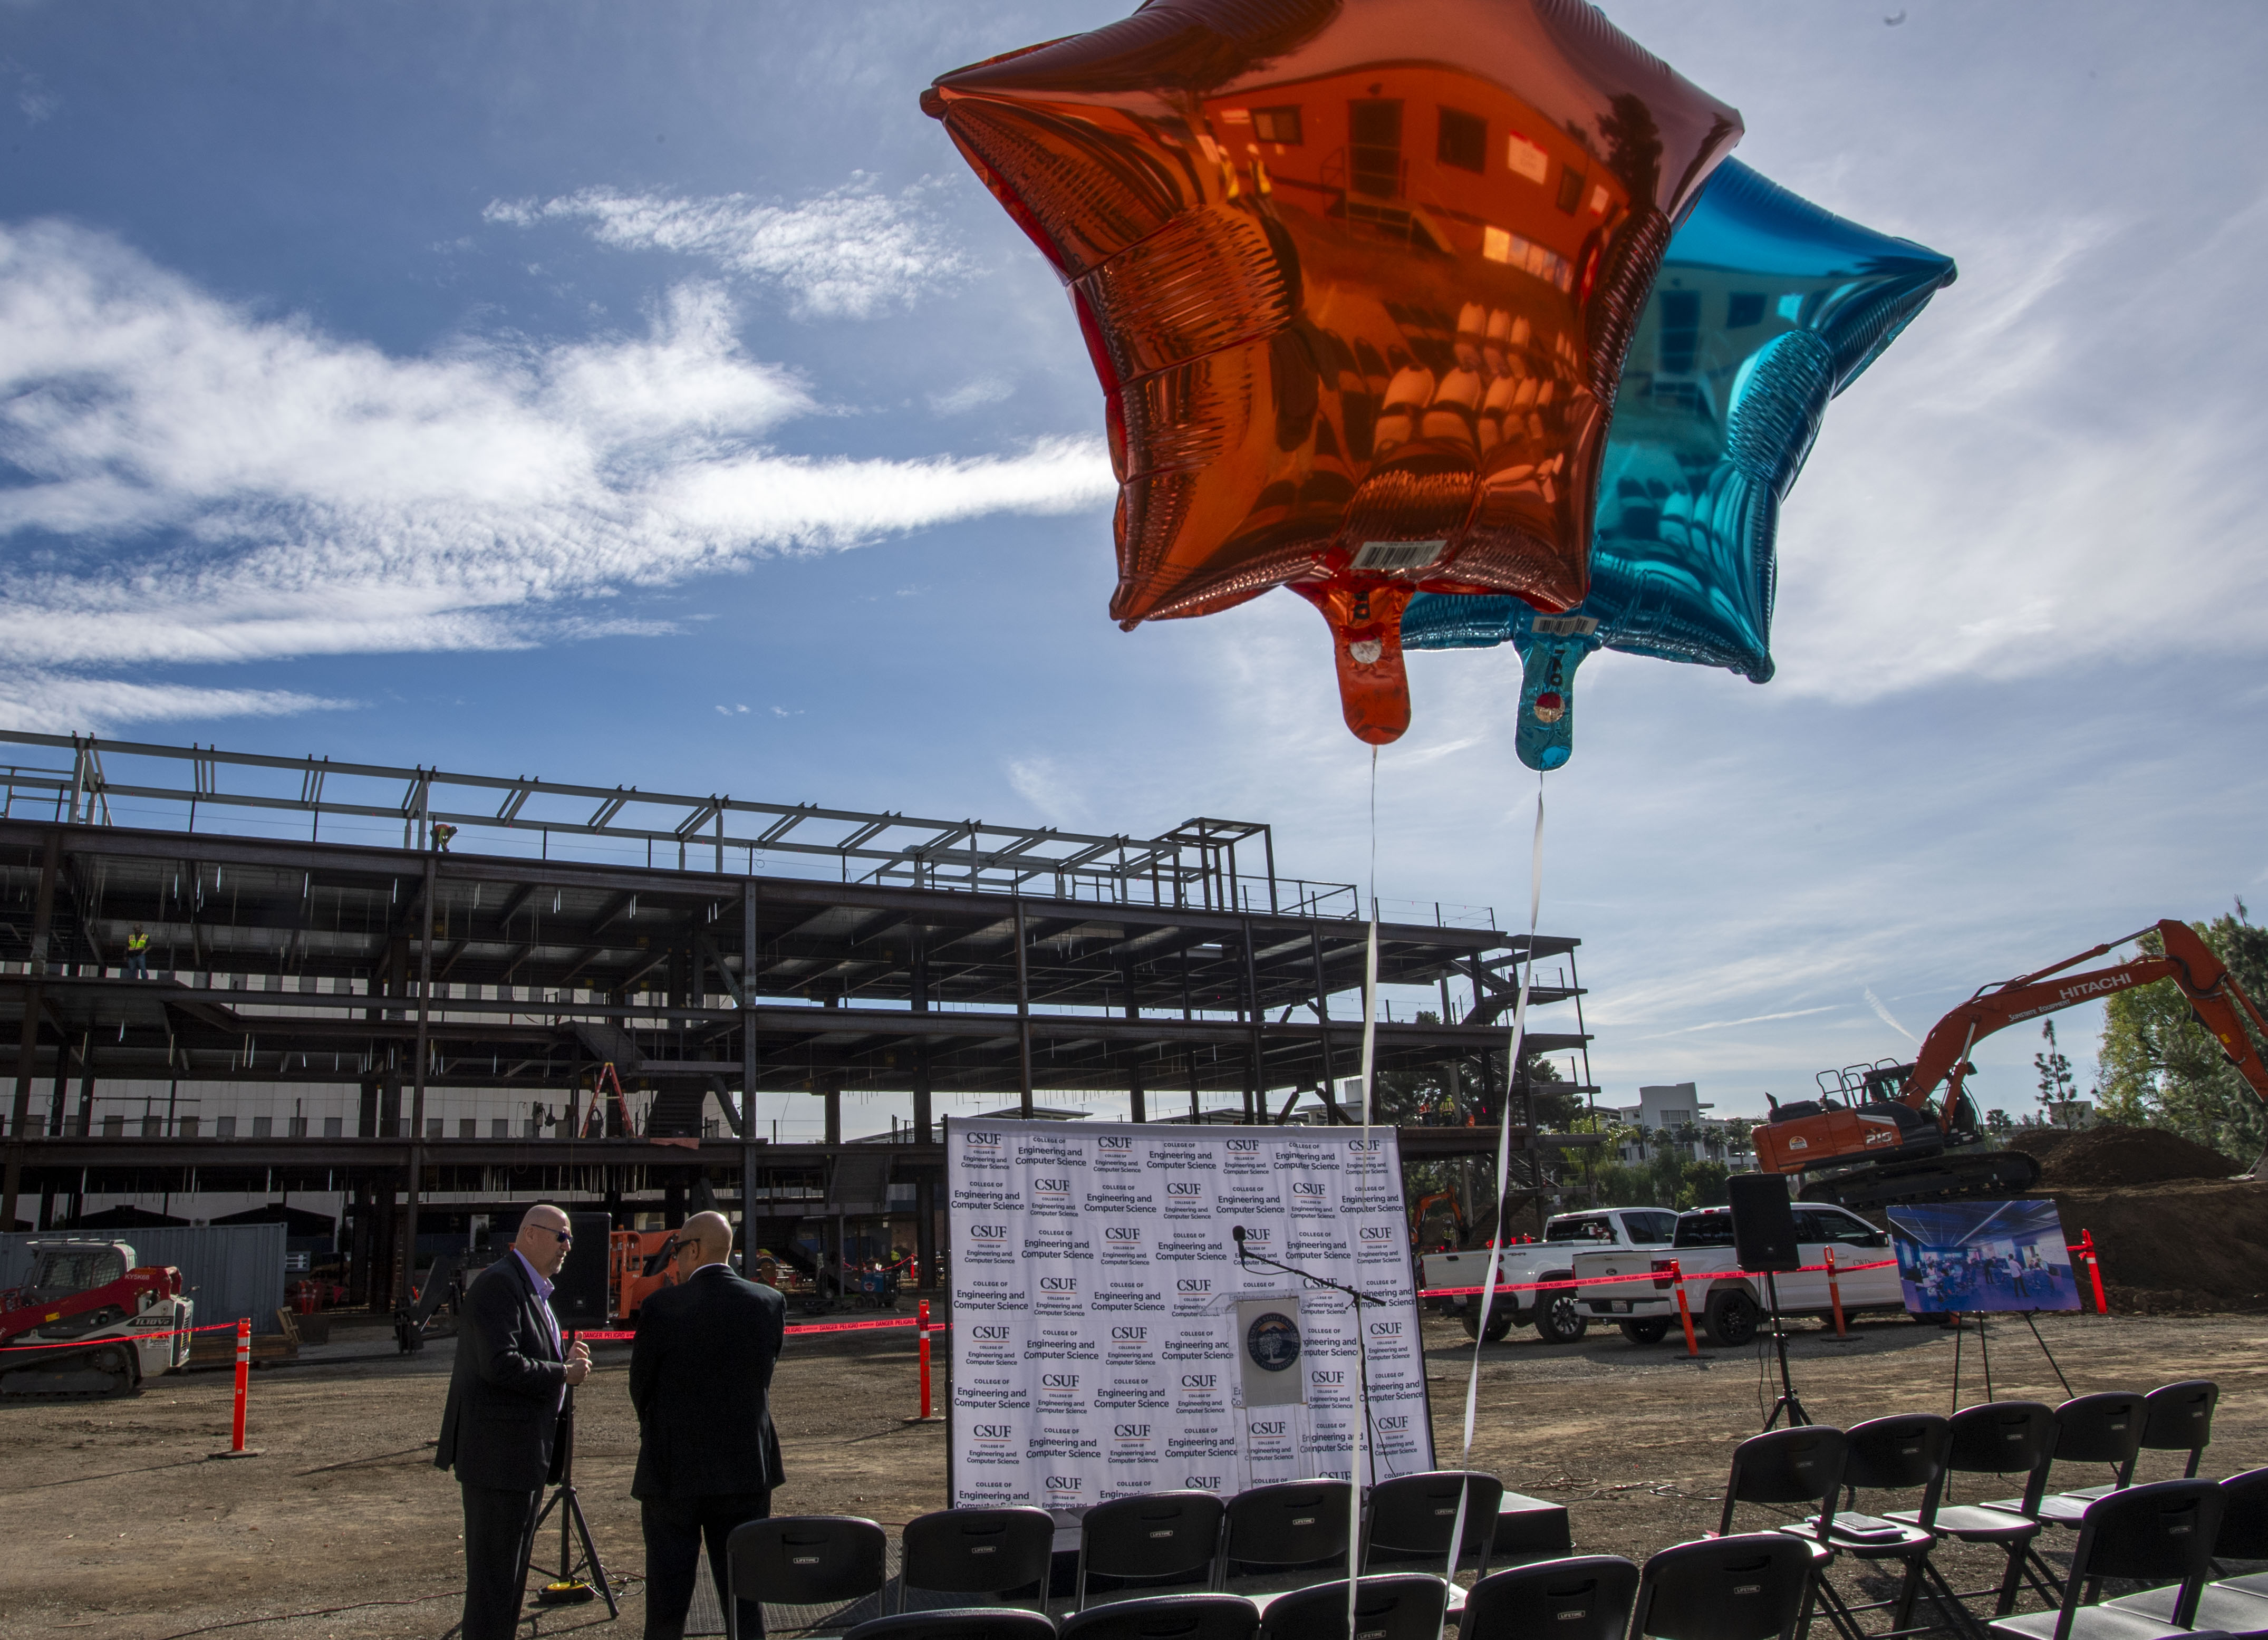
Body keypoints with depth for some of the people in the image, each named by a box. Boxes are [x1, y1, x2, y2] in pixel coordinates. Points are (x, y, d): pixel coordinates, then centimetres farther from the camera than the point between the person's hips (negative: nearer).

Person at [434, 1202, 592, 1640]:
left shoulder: (533, 1290, 16)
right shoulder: (498, 1284, -17)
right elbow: (502, 1365, -26)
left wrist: (565, 1360, 5)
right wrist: (563, 1373, -16)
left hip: (524, 1451, 11)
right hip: (498, 1451, -11)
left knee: (512, 1569, 18)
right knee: (493, 1571, -4)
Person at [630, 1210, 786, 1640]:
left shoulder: (661, 1307, -12)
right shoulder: (770, 1303, -3)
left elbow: (640, 1387, -2)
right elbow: (764, 1377, 4)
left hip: (674, 1471, -3)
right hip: (747, 1473, 3)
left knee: (667, 1604, 9)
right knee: (746, 1596, 12)